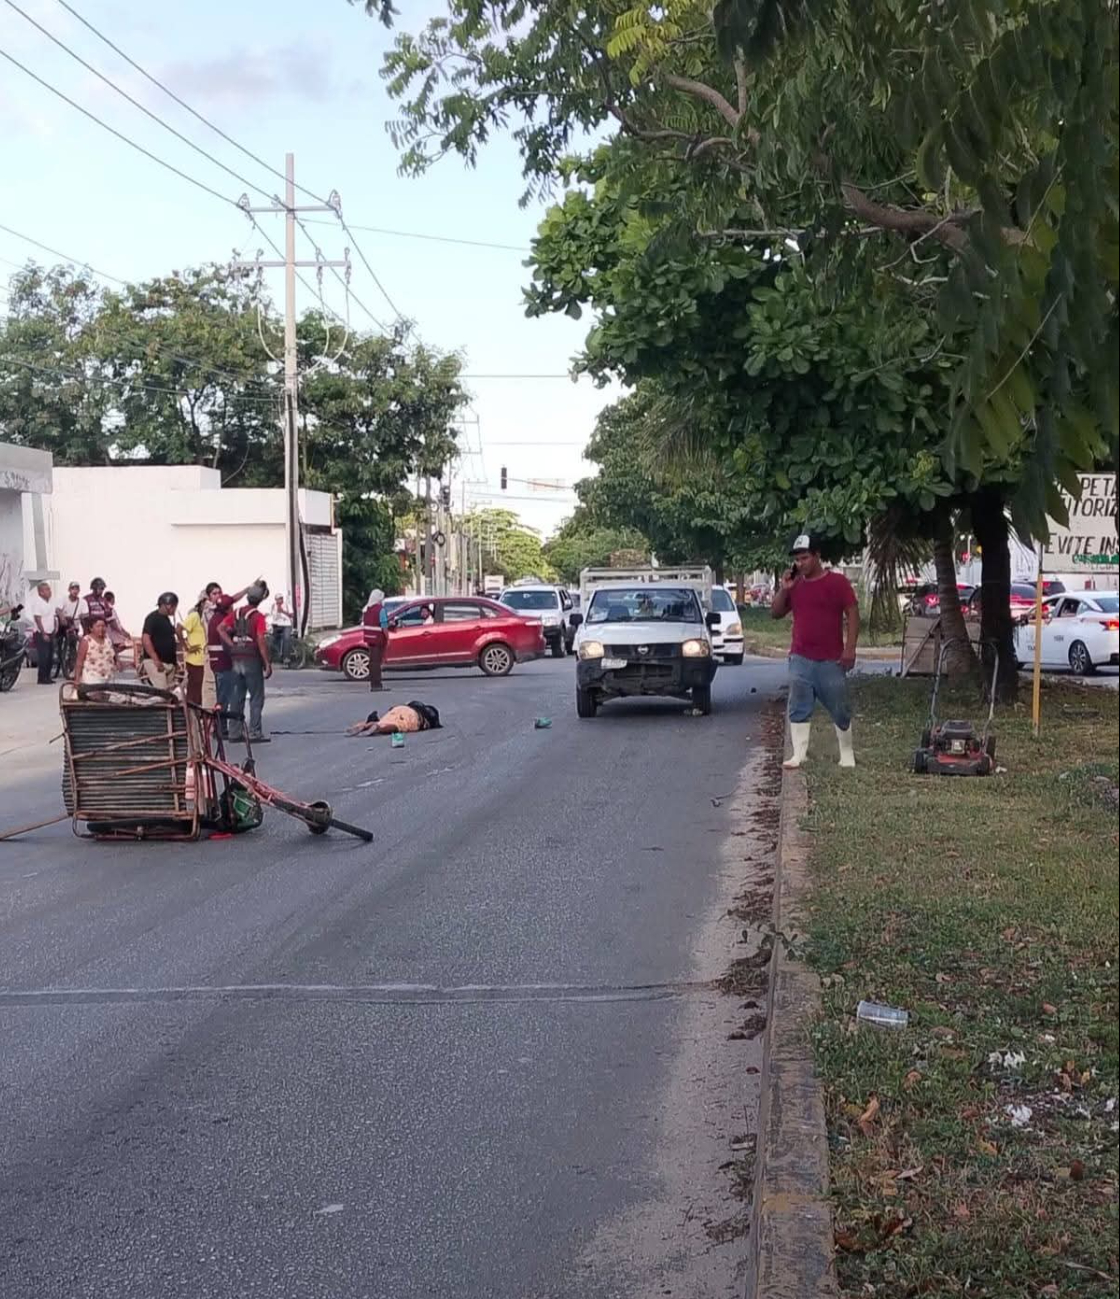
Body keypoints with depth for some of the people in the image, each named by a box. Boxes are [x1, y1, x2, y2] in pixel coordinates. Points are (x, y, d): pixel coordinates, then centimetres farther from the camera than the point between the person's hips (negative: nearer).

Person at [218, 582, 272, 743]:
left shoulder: (235, 613, 8)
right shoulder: (258, 617, -9)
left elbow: (221, 628, -3)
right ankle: (255, 733, -1)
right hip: (252, 660, -5)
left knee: (236, 697, 10)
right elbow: (261, 641, -15)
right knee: (256, 697, 1)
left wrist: (232, 645, -2)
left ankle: (235, 732, 12)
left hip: (236, 659, 5)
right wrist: (267, 664, -11)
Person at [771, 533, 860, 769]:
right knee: (798, 709, -1)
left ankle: (847, 754, 20)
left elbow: (853, 615, -7)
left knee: (840, 710, 6)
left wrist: (850, 648, -15)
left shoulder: (837, 582, -4)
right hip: (800, 659, 4)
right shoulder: (794, 585, 9)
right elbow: (776, 613, 13)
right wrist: (784, 590, -3)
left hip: (831, 660, -3)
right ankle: (798, 754, 1)